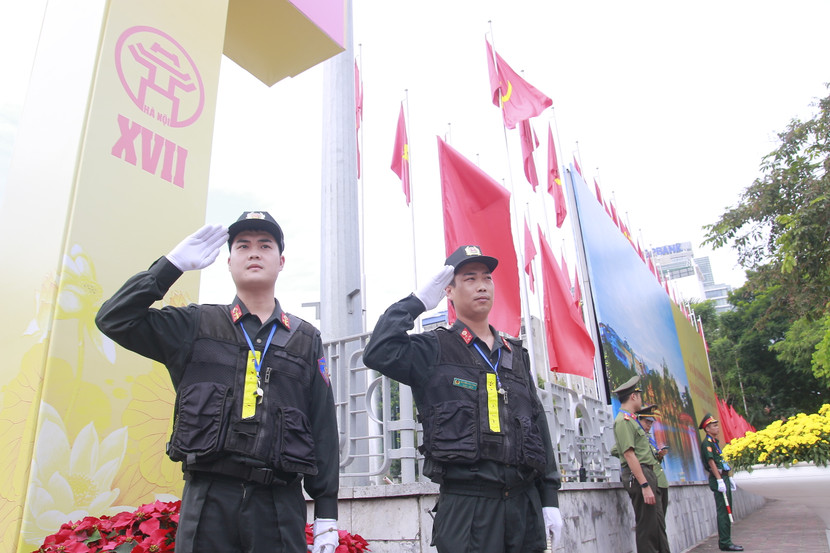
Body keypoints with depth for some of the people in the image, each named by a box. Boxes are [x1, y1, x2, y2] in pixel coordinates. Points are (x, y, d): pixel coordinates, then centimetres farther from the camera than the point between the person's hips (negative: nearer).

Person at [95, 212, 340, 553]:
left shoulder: (306, 340, 9)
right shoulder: (197, 326, 9)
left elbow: (324, 428, 7)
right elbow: (114, 319, 1)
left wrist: (327, 512, 2)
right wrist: (173, 263, -3)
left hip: (280, 503, 1)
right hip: (208, 499, 0)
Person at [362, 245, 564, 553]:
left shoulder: (516, 355, 14)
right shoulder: (435, 349, -1)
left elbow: (538, 425, 14)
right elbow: (379, 353, -20)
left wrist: (550, 499, 9)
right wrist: (417, 302, -11)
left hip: (526, 503, 5)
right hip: (467, 504, -5)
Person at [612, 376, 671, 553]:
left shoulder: (631, 419, 19)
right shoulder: (623, 420, -12)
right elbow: (629, 454, -20)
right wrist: (644, 485, -23)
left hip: (647, 474, 10)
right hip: (638, 475, -10)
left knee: (658, 523, 14)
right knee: (647, 526, -6)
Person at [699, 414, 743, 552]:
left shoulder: (714, 441, 20)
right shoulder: (707, 442, -11)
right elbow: (711, 461, -18)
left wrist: (728, 478, 20)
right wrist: (720, 480, -23)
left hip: (723, 477, 10)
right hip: (718, 478, -10)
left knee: (727, 511, 12)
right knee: (723, 511, -9)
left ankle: (725, 541, 18)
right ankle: (725, 542, -5)